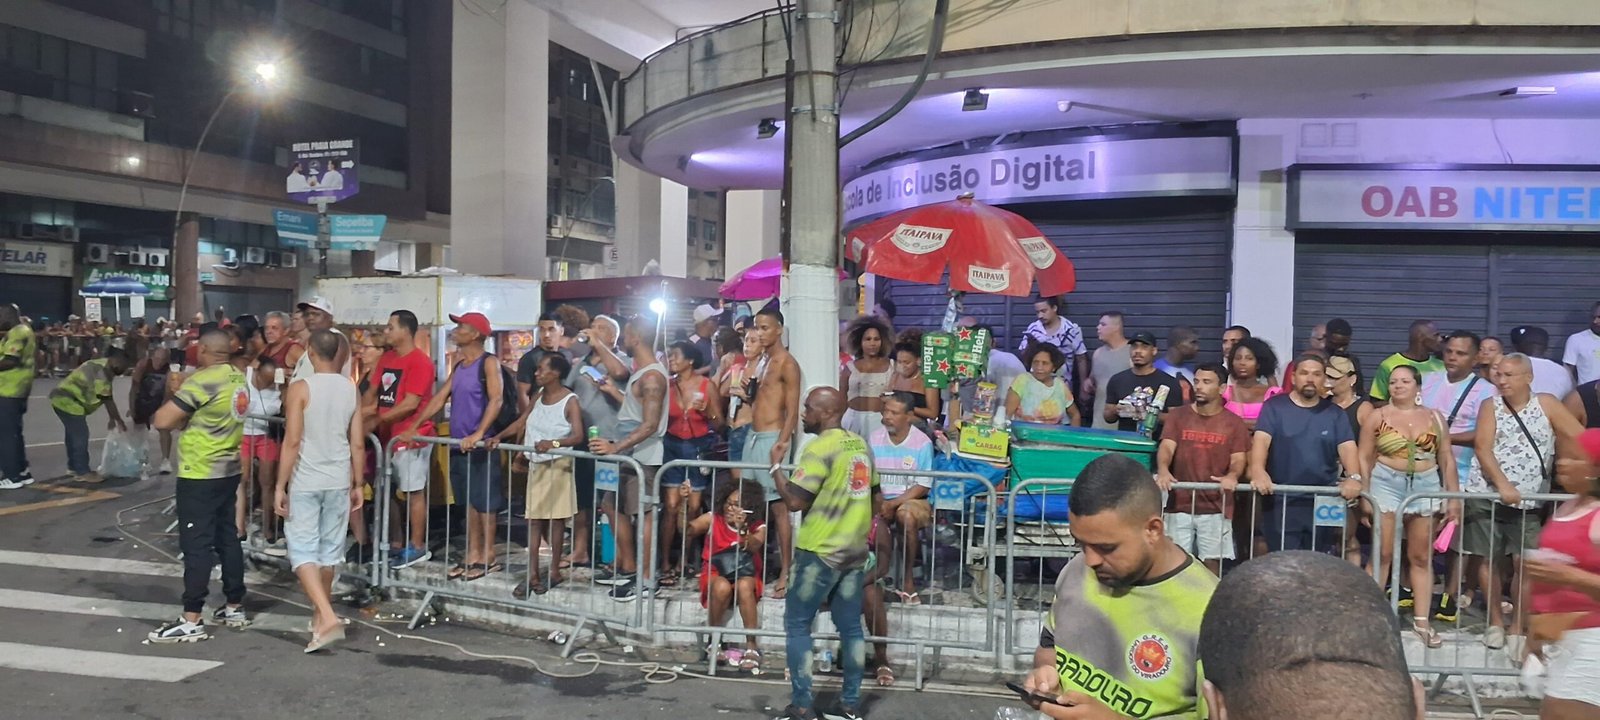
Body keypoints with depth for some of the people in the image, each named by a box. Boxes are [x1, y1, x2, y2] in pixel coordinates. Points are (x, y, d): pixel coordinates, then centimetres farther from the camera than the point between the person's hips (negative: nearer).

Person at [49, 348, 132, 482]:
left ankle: (74, 467, 31)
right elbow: (107, 399, -17)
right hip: (68, 402, -11)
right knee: (80, 436, -8)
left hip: (62, 399, 11)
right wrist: (119, 420, -8)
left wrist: (112, 418, 17)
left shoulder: (101, 367, 16)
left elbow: (106, 397, 18)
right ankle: (83, 472, -5)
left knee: (74, 434, 20)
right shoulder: (101, 371, -17)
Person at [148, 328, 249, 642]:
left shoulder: (201, 382, -18)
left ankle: (191, 621, -3)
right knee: (227, 538, 14)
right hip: (229, 470, 8)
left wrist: (173, 397, 1)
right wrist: (182, 390, 11)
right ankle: (234, 608, 22)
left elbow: (162, 421, -18)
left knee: (196, 545, -6)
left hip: (200, 474, -8)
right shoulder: (238, 378, 8)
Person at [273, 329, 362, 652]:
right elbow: (358, 444, 4)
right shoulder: (351, 389, 3)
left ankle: (328, 618, -15)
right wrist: (358, 485, 12)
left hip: (305, 482, -4)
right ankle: (320, 616, 27)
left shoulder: (300, 388, -10)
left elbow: (292, 441, -14)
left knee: (303, 552, -1)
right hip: (338, 482, 4)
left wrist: (280, 486, -8)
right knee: (329, 550, 15)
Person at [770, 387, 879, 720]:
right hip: (855, 551, 8)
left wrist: (775, 469, -4)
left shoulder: (820, 448, -15)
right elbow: (878, 500, 16)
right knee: (850, 626, 11)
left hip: (820, 551, -7)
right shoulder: (861, 445, 10)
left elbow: (794, 502, -18)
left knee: (797, 625, 2)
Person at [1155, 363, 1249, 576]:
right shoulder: (1178, 415, 5)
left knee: (1211, 561, 4)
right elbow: (1166, 447, -6)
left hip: (1216, 507, 0)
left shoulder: (1234, 422, 3)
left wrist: (1232, 476, -26)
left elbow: (1238, 459, -2)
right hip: (1180, 504, 1)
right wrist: (1163, 470, -28)